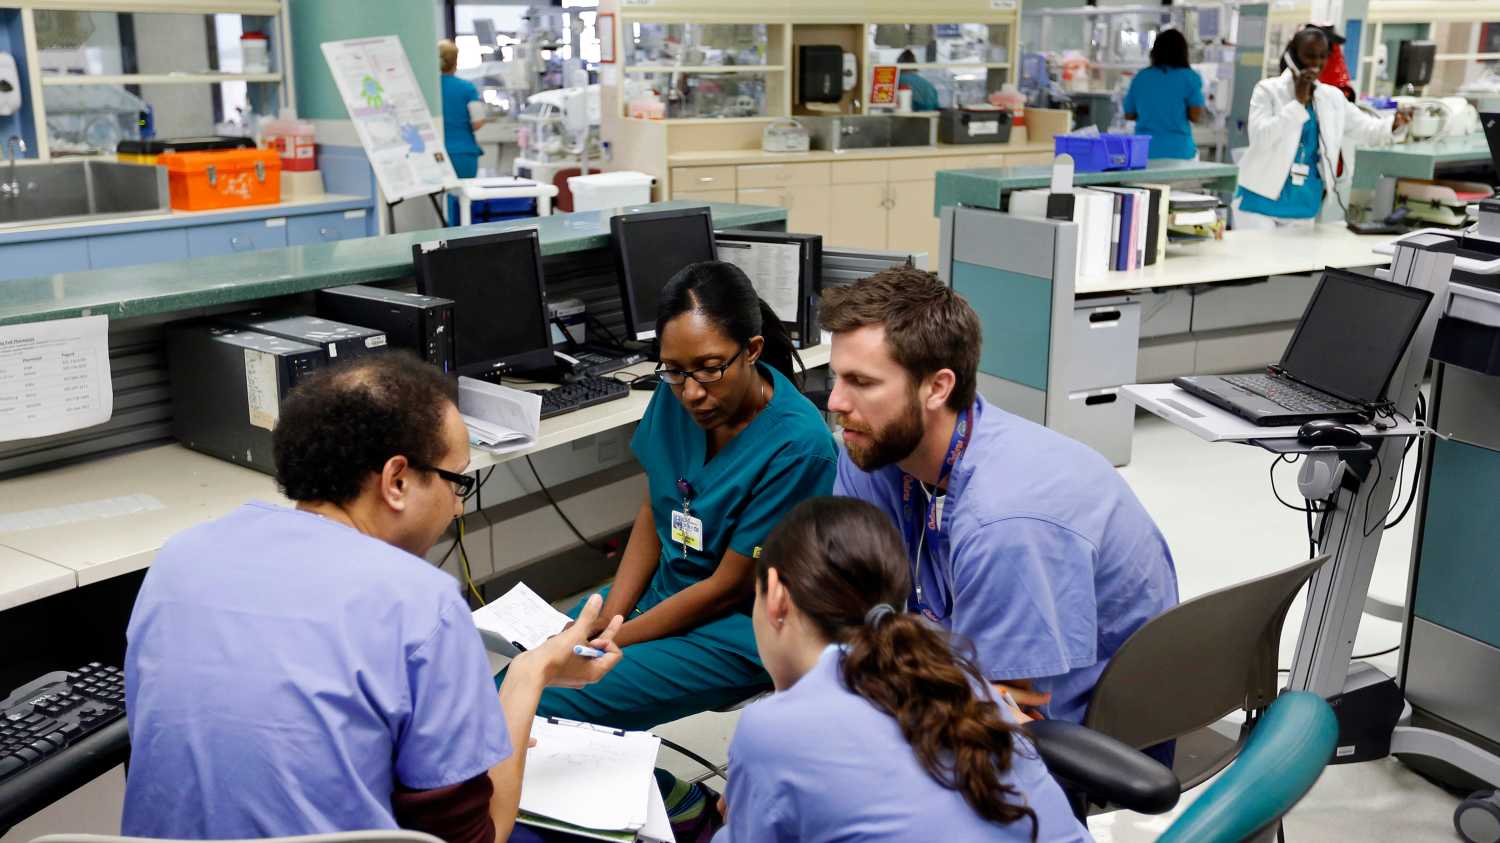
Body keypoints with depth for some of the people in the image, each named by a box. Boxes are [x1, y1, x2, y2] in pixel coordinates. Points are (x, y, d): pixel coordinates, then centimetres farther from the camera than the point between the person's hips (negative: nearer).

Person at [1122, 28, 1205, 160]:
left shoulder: (1141, 77, 7)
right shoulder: (1190, 78, -1)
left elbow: (1129, 115, 14)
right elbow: (1196, 117, -6)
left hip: (1144, 151, 2)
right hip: (1179, 151, -2)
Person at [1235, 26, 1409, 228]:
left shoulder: (1333, 97, 10)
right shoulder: (1268, 90, -5)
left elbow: (1366, 128, 4)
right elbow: (1260, 138, -19)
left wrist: (1395, 123, -17)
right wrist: (1298, 102, -20)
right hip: (1262, 203, -4)